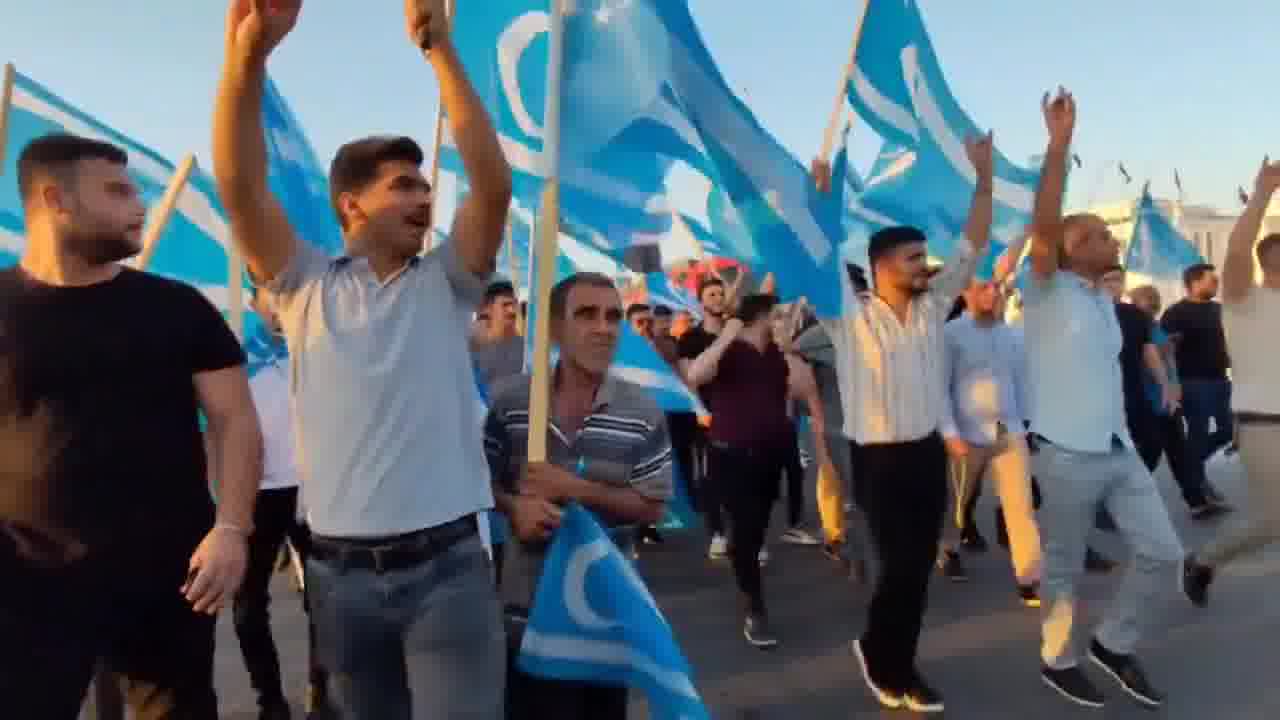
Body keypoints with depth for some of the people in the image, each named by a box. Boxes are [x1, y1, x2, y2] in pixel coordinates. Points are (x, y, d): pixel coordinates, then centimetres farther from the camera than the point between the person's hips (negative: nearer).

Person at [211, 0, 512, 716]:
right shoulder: (308, 288, 4)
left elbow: (495, 181, -9)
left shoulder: (444, 284, 4)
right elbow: (241, 185, -9)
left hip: (446, 564, -1)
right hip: (341, 570, 2)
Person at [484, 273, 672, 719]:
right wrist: (514, 506, -20)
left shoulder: (643, 411, -7)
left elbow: (653, 508, -6)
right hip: (527, 605, -1)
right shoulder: (507, 400, -7)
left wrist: (574, 488, -18)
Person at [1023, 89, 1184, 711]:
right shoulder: (1050, 294, -9)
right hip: (1068, 456, -7)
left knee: (1163, 553, 9)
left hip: (1121, 451, 7)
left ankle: (1113, 645, 28)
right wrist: (1060, 141, -30)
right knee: (1065, 567, 6)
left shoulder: (1103, 301, 14)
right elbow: (1043, 226, -27)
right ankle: (1058, 660, 26)